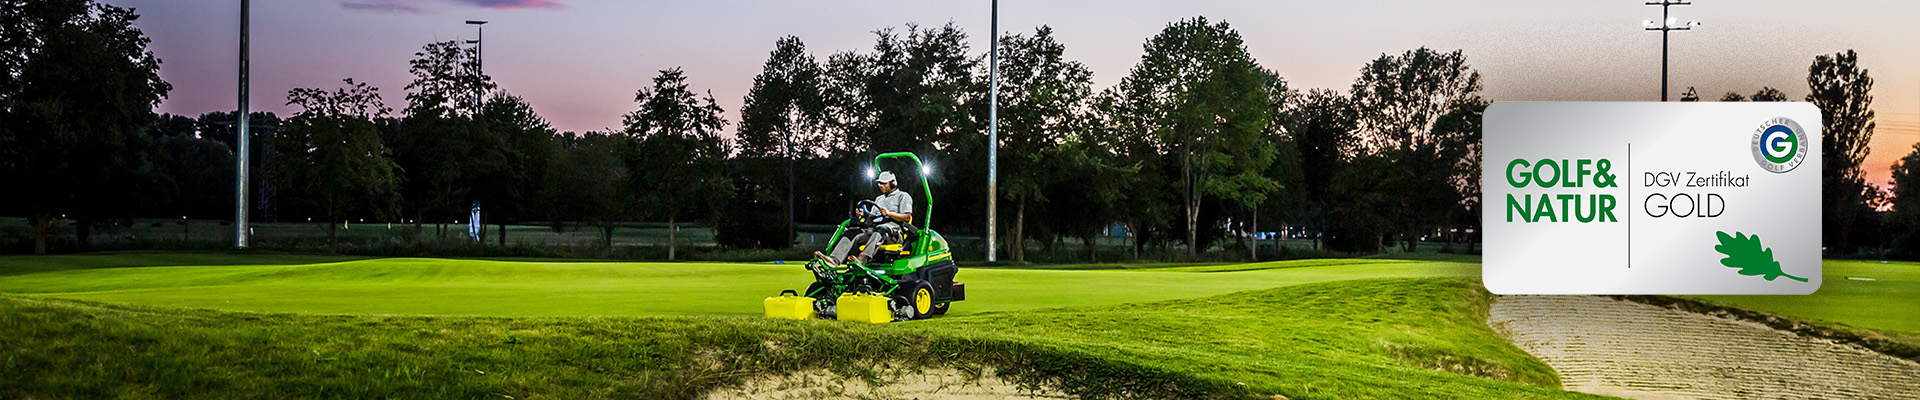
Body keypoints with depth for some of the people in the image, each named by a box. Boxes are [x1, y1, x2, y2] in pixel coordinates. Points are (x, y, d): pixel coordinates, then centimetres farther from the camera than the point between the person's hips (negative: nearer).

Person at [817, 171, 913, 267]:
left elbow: (907, 217, -4)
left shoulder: (903, 196, 11)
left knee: (881, 230, -42)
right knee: (851, 233, -19)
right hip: (874, 229, 6)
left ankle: (862, 259, -63)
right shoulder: (879, 199, 33)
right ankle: (835, 260, -42)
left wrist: (889, 213, -17)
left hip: (894, 231, -6)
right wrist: (864, 215, 6)